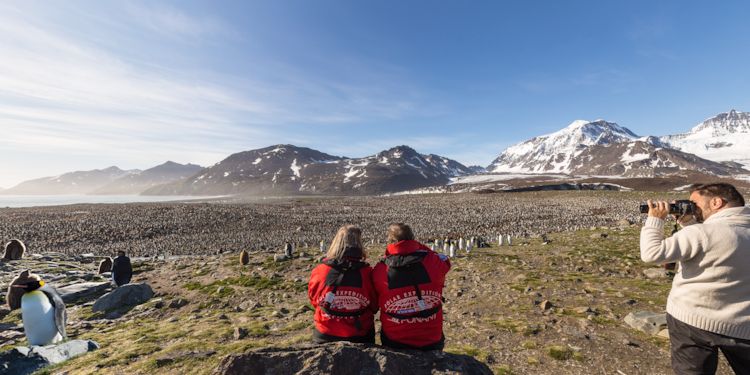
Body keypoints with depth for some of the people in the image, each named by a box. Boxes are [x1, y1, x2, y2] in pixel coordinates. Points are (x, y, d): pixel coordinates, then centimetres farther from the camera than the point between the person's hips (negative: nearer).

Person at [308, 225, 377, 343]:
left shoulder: (319, 272, -20)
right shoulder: (367, 273, -22)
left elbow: (313, 300, 0)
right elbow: (374, 306, -6)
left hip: (325, 338, 1)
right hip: (360, 337, 0)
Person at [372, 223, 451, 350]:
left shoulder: (380, 270, -16)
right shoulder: (431, 261, -16)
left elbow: (373, 304, -1)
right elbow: (445, 261, 8)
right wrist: (418, 247, 6)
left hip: (394, 342, 0)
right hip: (431, 341, 1)